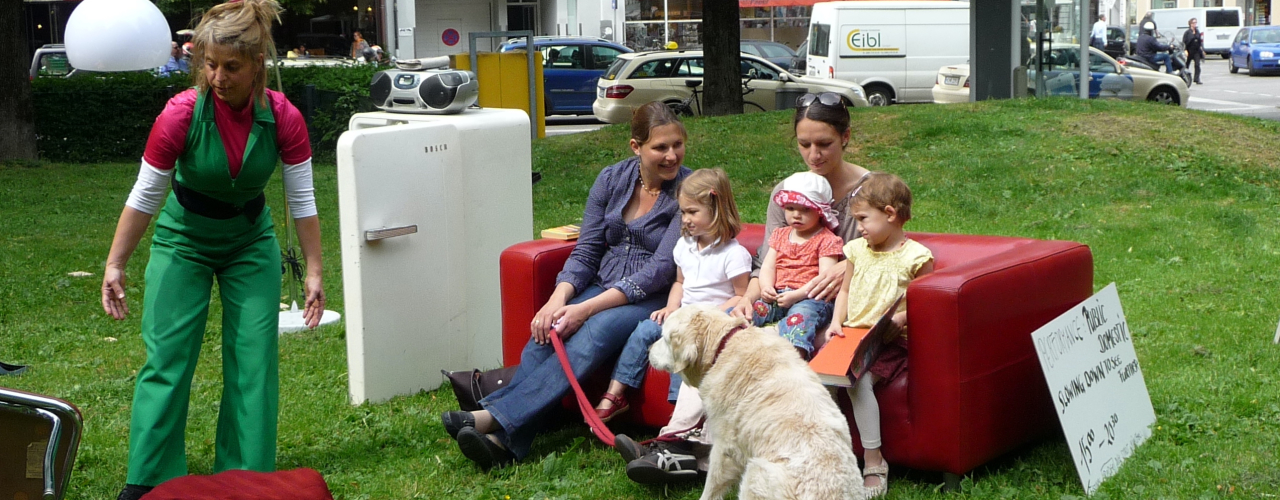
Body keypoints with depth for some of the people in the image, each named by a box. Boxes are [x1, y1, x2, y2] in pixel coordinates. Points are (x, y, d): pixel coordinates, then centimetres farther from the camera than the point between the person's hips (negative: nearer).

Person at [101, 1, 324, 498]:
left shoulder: (283, 118, -19)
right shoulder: (182, 114, -24)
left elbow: (302, 200, -10)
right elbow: (144, 195, -14)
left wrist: (314, 271, -11)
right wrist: (115, 265, -11)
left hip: (250, 242, 2)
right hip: (184, 239, -2)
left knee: (254, 359, -1)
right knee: (167, 357, -5)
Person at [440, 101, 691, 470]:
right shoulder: (612, 180, 6)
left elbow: (661, 268, -15)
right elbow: (585, 251, 6)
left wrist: (588, 308, -22)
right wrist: (559, 298, -16)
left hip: (653, 298, -4)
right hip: (601, 286, 4)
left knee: (593, 334, -35)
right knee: (545, 335, -27)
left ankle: (494, 418, -43)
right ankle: (504, 443, -42)